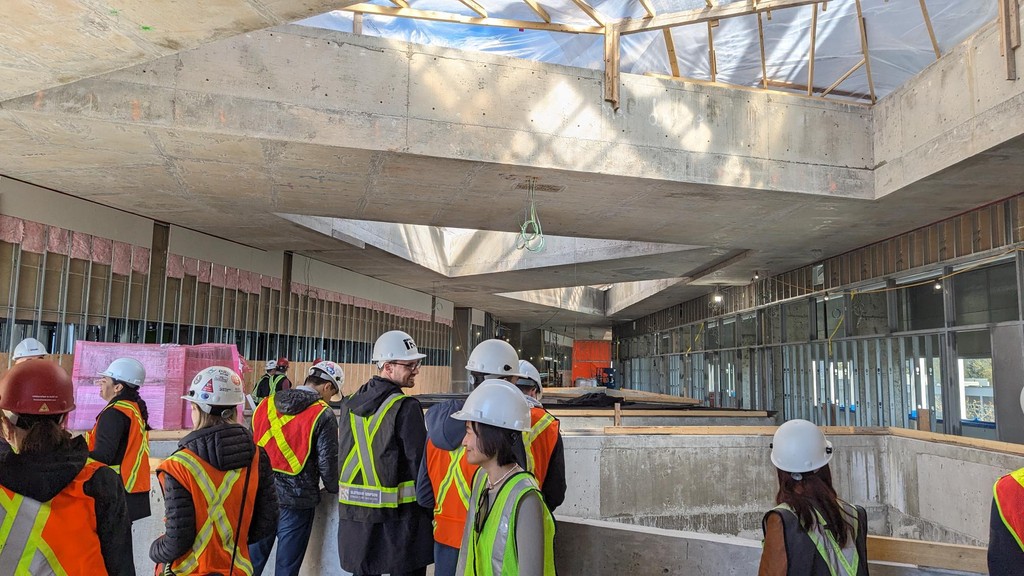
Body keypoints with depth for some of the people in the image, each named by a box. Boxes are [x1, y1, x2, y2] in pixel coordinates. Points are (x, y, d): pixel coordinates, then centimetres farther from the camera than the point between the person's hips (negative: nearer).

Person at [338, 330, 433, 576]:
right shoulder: (406, 408, -15)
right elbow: (419, 463, -14)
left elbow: (344, 456, 12)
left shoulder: (350, 404, 6)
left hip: (355, 511, 6)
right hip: (398, 515, -6)